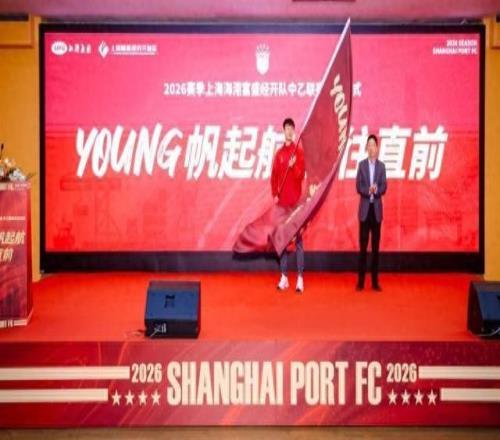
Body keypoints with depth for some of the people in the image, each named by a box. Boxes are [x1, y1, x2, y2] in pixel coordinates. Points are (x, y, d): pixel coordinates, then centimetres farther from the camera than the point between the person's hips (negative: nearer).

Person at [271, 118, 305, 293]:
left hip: (295, 201, -4)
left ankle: (300, 278, -4)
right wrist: (275, 194, 0)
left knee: (298, 238, -5)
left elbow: (301, 174, -8)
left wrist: (293, 166, -25)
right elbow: (274, 176, 11)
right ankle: (284, 277, 11)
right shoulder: (279, 153, 12)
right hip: (281, 201, 4)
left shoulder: (299, 151, 0)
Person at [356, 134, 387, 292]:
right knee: (363, 245, 0)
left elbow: (384, 187, 0)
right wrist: (368, 191, -21)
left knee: (376, 246, 4)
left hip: (377, 208, 1)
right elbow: (358, 186, -4)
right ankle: (360, 281, 4)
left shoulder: (381, 165, 6)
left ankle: (375, 281, 10)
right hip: (365, 208, -1)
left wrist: (376, 190, -20)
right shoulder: (362, 164, 3)